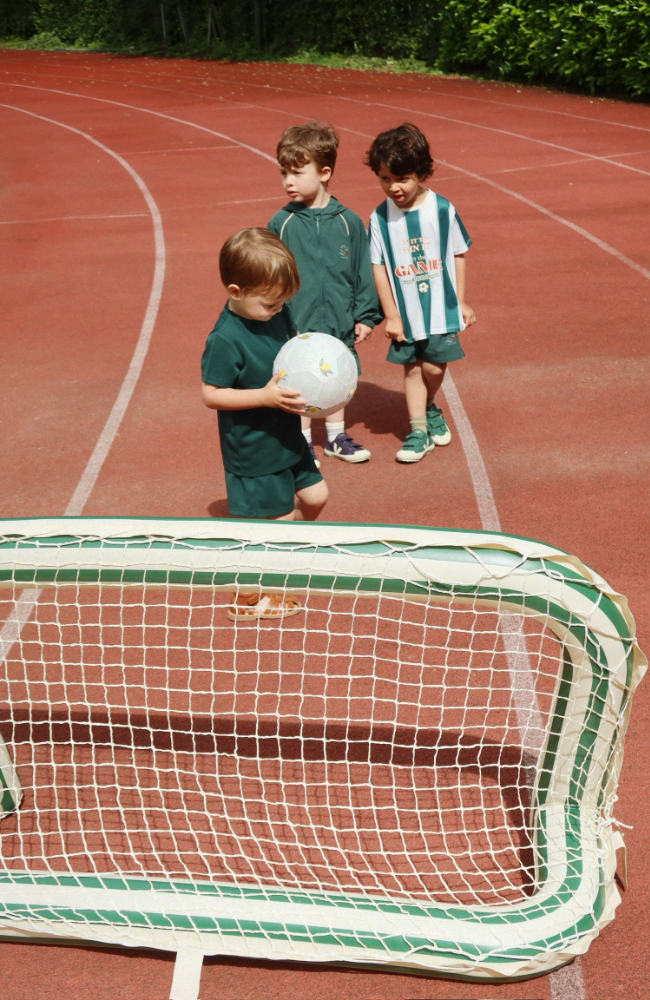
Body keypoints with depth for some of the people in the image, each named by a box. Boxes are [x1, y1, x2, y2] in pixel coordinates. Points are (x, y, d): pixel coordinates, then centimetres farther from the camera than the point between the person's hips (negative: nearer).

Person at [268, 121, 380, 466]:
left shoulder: (348, 222, -4)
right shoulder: (281, 224, -7)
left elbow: (363, 272, 2)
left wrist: (365, 316, 3)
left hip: (339, 324, 2)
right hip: (296, 325, -1)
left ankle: (336, 437, 36)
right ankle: (302, 442, 28)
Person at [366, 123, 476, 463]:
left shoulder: (442, 209, -8)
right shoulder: (380, 217, -7)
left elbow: (458, 255, 2)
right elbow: (378, 267, -3)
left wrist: (461, 302, 4)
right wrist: (390, 314, -4)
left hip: (441, 307, -1)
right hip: (404, 312, 1)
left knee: (434, 366, 0)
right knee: (411, 368, 7)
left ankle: (429, 409, 31)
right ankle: (419, 431, 17)